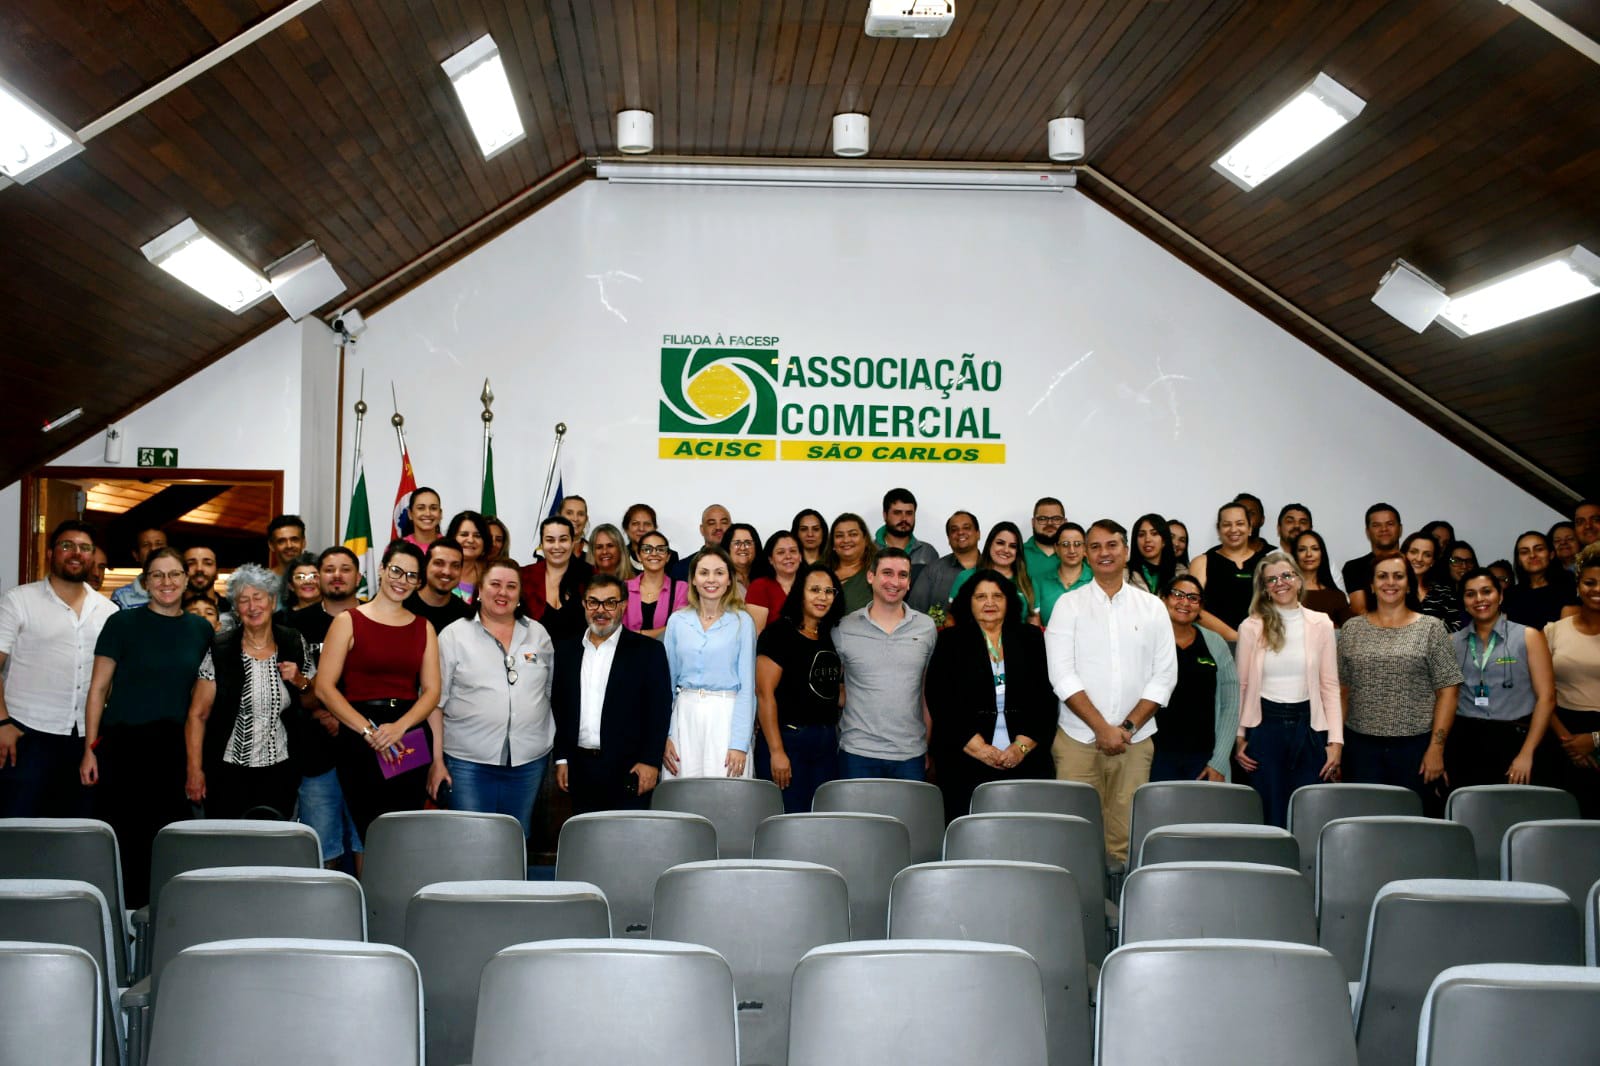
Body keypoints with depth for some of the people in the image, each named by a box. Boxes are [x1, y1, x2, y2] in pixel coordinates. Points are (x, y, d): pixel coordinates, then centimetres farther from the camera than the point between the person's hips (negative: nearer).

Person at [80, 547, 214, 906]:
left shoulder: (201, 630, 8)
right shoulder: (123, 623, -1)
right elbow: (98, 688, 0)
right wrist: (90, 748, -6)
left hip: (176, 750, 3)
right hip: (124, 744, -3)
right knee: (123, 837, -2)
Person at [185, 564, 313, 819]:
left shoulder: (293, 645, 3)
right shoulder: (220, 650, -4)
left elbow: (313, 703, 13)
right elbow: (197, 714, -2)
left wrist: (300, 681, -7)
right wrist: (195, 770, -7)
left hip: (279, 770, 2)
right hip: (228, 772, -2)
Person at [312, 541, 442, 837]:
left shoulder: (423, 628, 13)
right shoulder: (348, 621, 3)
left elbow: (431, 691, 6)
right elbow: (325, 687, -4)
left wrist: (399, 727, -12)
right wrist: (367, 730, -13)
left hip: (409, 742, 3)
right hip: (359, 743, -3)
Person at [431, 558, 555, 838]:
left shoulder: (538, 634, 9)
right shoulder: (454, 636, 0)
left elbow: (550, 693, 14)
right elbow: (436, 702, -1)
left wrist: (557, 752, 8)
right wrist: (437, 761, -5)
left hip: (529, 761, 3)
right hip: (468, 762, -3)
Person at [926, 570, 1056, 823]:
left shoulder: (1031, 639, 12)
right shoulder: (950, 642, 7)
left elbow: (1046, 700, 7)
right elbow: (941, 703, -1)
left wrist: (1021, 747, -6)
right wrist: (981, 750, -9)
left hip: (1025, 762, 1)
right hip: (966, 765, -1)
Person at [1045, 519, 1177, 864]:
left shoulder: (1152, 607, 9)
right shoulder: (1069, 605, 3)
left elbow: (1164, 675, 4)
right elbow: (1063, 676, -5)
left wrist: (1128, 727, -7)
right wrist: (1102, 729, -11)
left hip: (1135, 741, 1)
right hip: (1078, 738, -1)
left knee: (1126, 840, 0)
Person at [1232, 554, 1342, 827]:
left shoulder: (1321, 624, 3)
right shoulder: (1251, 627, 1)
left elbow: (1330, 686, 4)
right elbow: (1241, 685, 4)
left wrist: (1336, 740, -2)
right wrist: (1239, 736, -1)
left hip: (1307, 726, 1)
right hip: (1265, 725, -1)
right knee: (1271, 817, 4)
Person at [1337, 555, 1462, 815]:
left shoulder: (1431, 628, 1)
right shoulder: (1352, 629, 8)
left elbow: (1447, 690, -2)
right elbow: (1342, 689, 10)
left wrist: (1436, 747, -8)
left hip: (1415, 745, -2)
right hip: (1361, 745, 2)